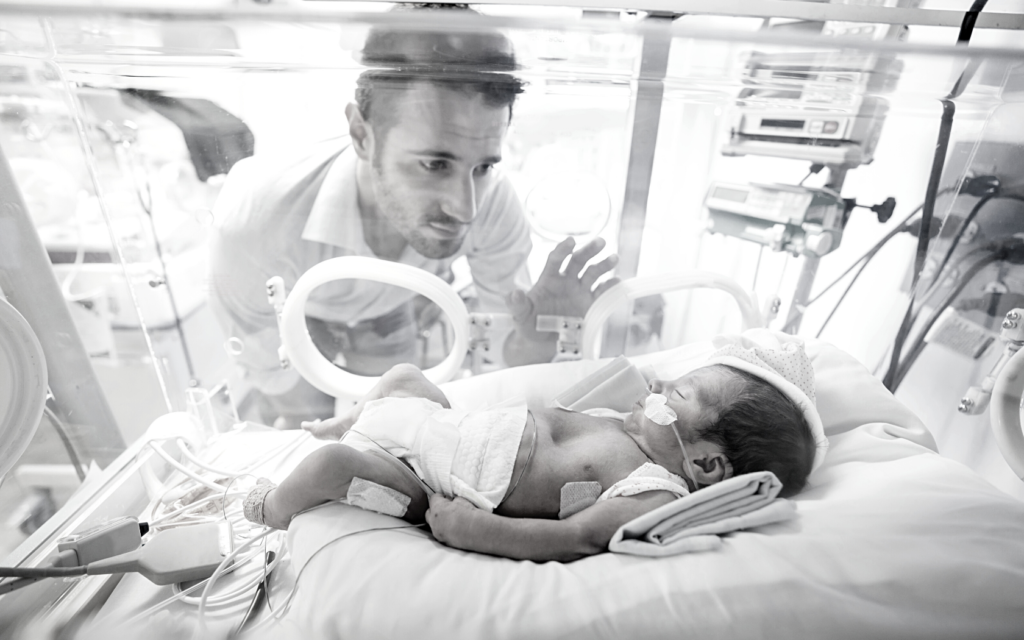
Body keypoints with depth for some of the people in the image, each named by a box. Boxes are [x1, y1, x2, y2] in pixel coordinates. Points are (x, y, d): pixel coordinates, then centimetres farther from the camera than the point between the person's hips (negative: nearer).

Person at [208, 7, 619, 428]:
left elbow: (509, 359, -23)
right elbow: (273, 371, -22)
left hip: (392, 304, 2)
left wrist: (537, 337, -44)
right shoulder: (254, 224, -43)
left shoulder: (495, 204, -37)